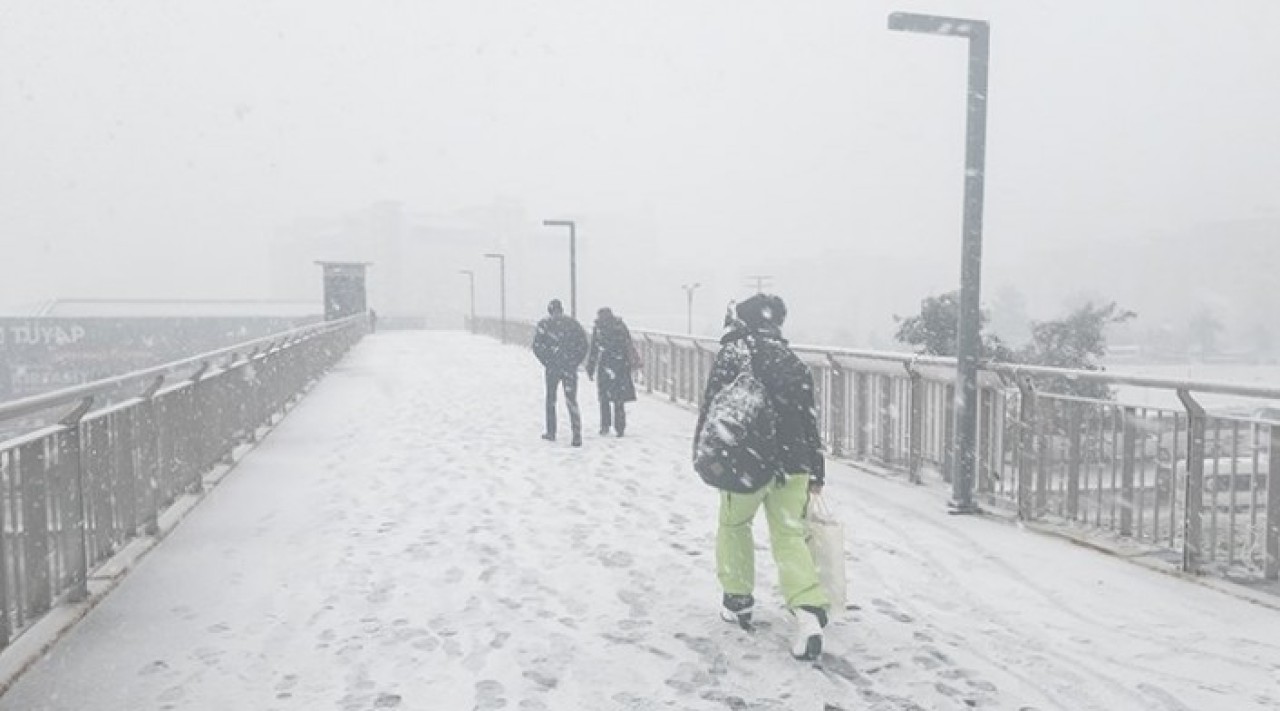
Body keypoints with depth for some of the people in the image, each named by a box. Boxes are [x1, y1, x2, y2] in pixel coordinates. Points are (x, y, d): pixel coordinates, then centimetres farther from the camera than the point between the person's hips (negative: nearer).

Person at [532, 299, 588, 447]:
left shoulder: (544, 324, 1)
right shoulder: (572, 322, 5)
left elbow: (537, 346, -4)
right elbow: (584, 344, 1)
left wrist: (546, 362, 5)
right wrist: (576, 362, 6)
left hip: (552, 367, -1)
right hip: (570, 368, 1)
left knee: (551, 399, 18)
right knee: (572, 401, 1)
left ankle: (551, 432, 23)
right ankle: (577, 436, -11)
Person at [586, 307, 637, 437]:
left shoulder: (598, 329, 0)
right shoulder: (621, 327, 7)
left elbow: (593, 350, -1)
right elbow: (629, 349, 6)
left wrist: (590, 369, 4)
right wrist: (630, 365, 11)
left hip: (604, 366, -2)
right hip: (621, 367, 2)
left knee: (604, 398, 10)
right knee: (619, 399, 8)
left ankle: (605, 426, 5)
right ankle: (620, 428, 4)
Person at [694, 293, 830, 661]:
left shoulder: (733, 352, -2)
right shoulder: (791, 360, 13)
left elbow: (713, 406, -7)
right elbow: (809, 419, 14)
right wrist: (816, 471, 20)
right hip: (792, 465, 4)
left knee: (733, 525, 20)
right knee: (789, 537, 8)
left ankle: (738, 599, 27)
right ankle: (809, 609, -9)